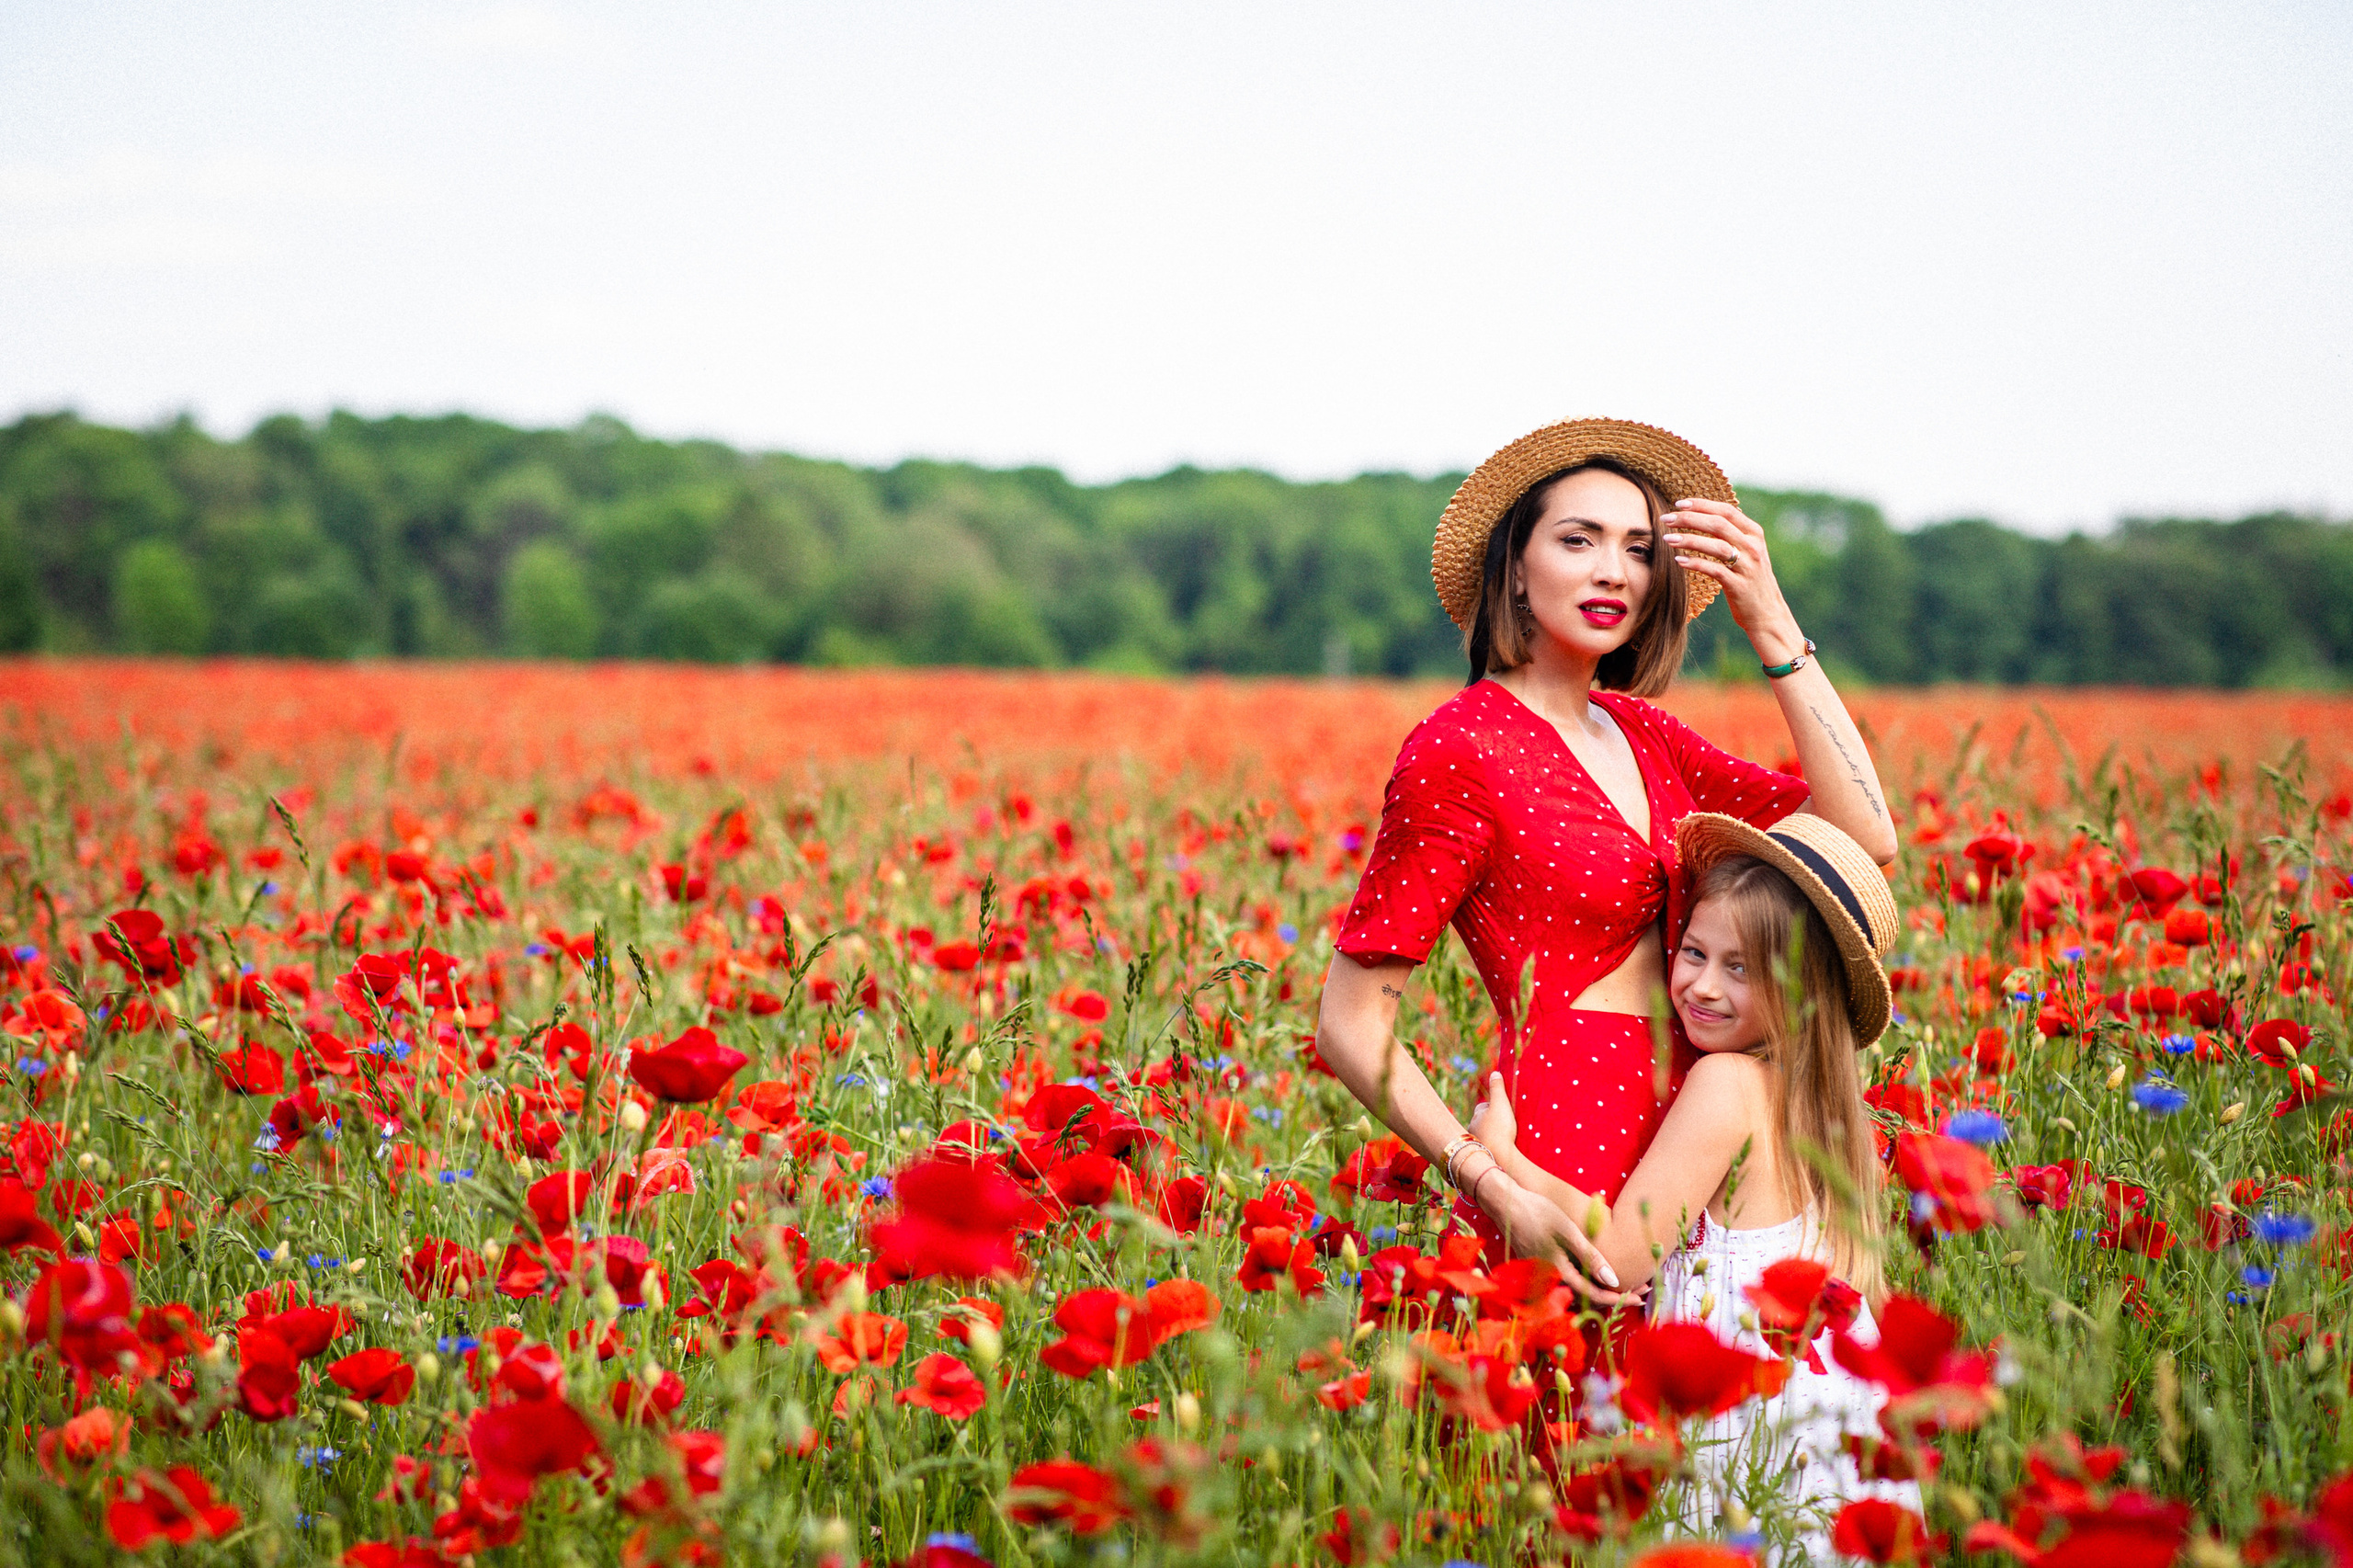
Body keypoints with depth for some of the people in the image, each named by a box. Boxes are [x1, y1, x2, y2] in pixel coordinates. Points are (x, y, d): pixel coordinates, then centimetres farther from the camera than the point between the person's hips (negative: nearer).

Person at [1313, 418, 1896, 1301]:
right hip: (1567, 1153, -7)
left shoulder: (1639, 733, 12)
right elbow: (1351, 1026, -12)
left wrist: (1772, 626, -1)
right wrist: (1496, 1190, -23)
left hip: (1671, 1146, 7)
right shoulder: (1461, 748, -10)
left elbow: (1866, 837, 4)